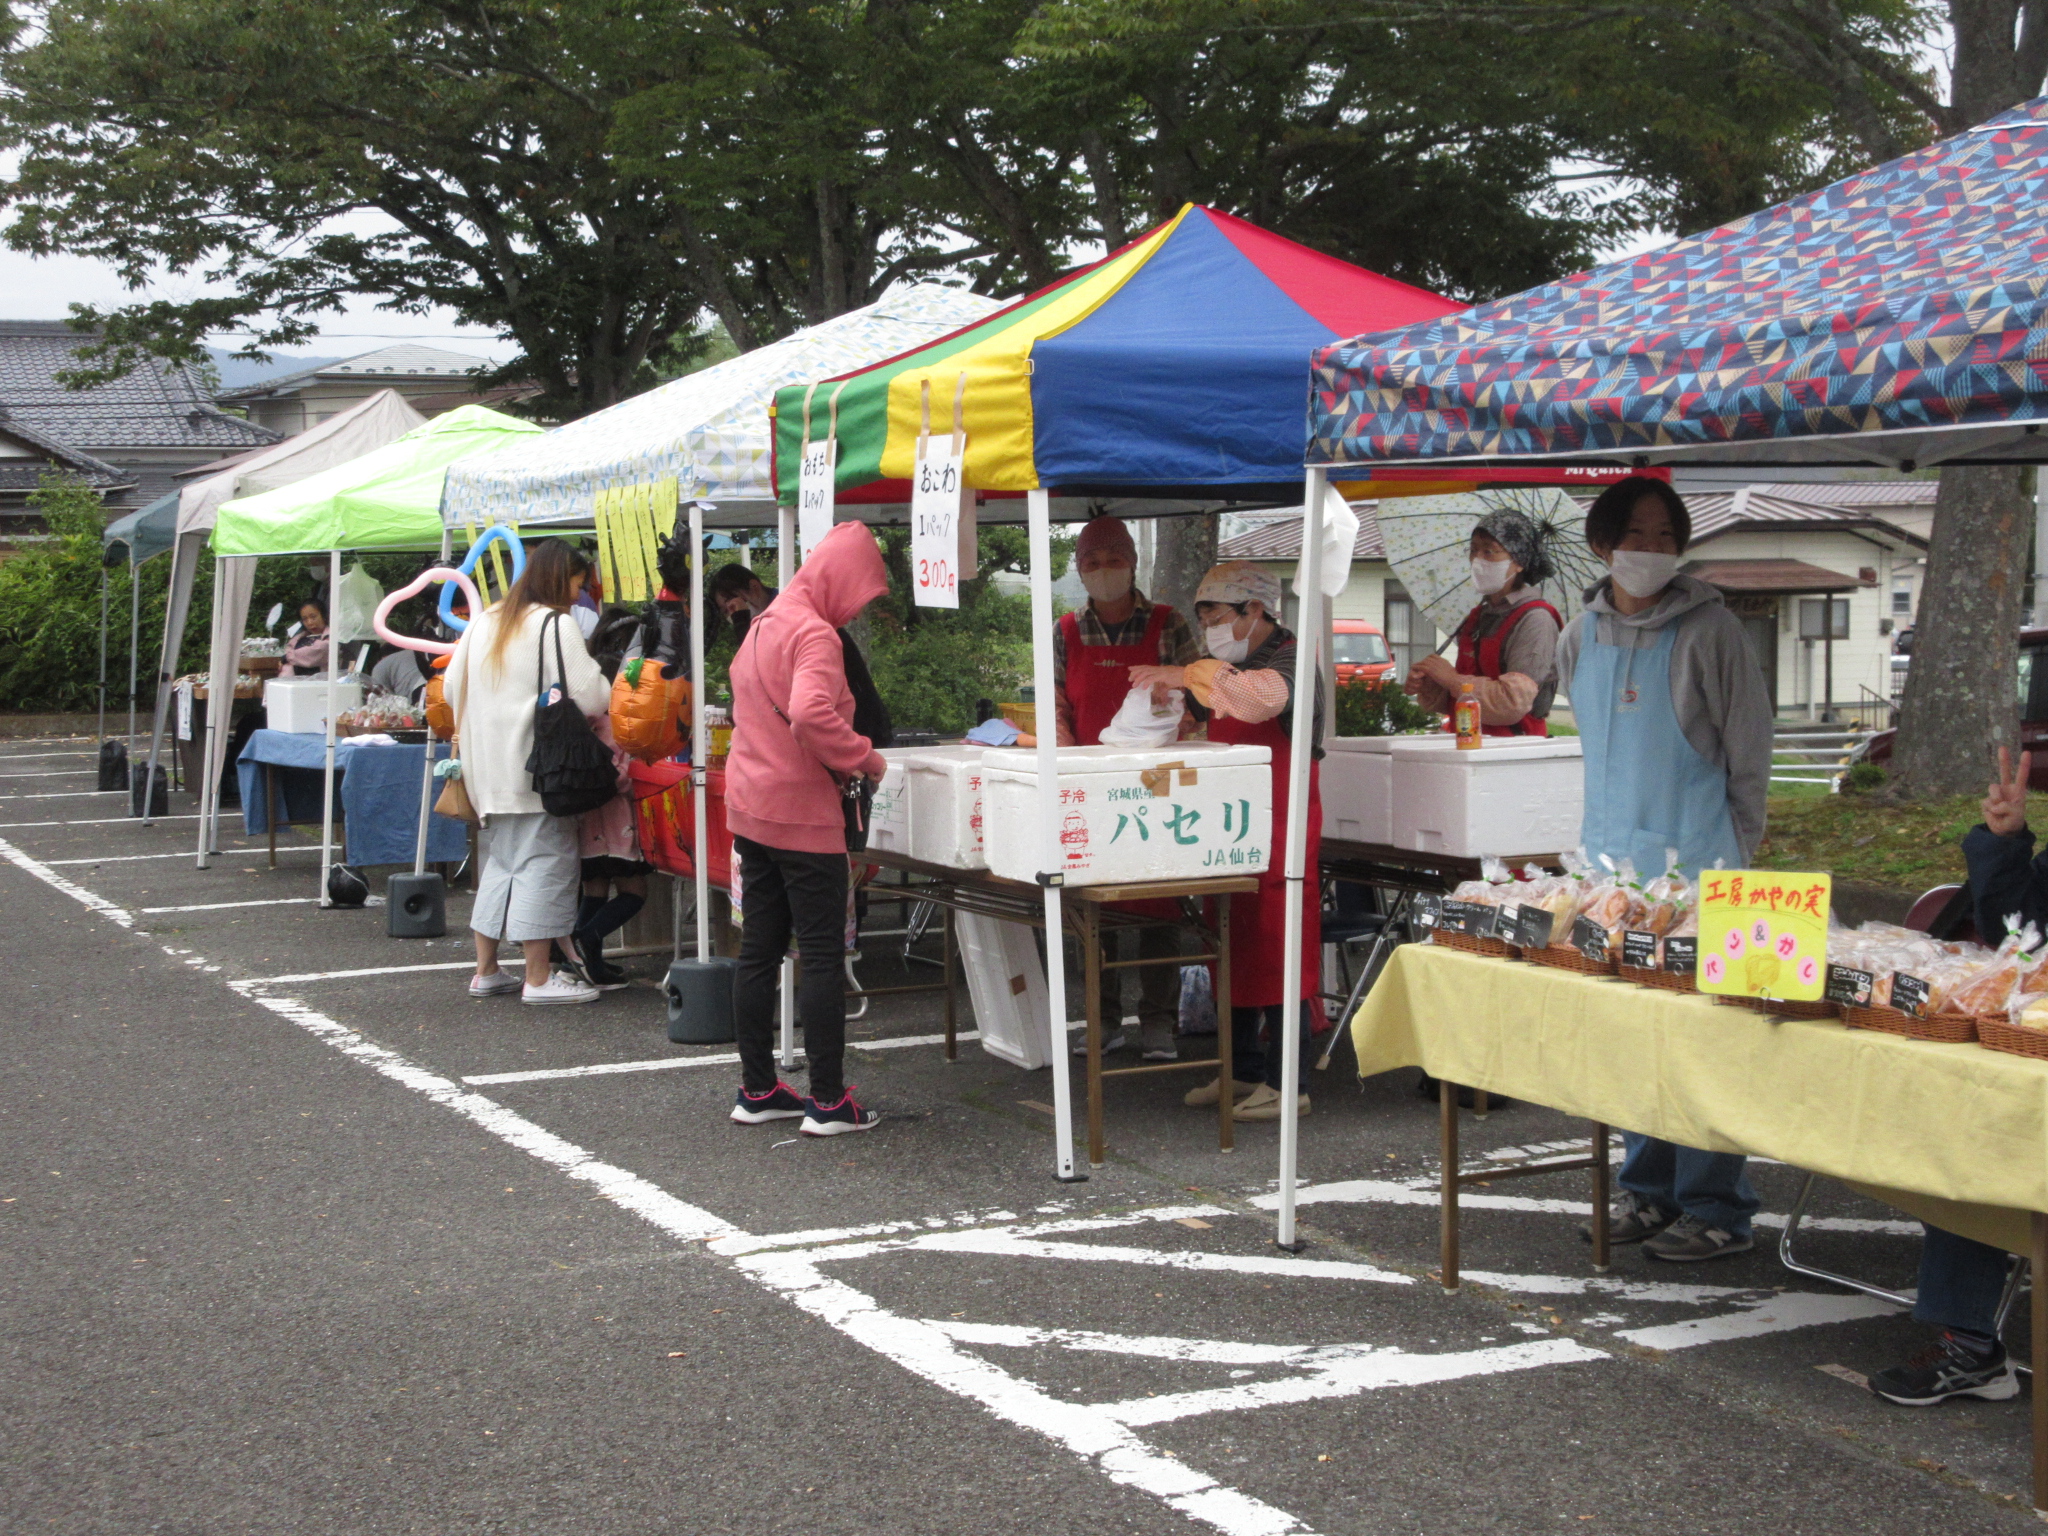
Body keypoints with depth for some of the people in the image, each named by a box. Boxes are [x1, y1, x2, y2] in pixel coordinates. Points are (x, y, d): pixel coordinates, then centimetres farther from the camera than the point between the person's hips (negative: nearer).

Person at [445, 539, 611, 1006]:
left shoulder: (486, 621, 13)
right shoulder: (556, 625, -11)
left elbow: (452, 687, 18)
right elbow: (589, 695, -16)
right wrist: (611, 693, 5)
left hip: (489, 767, 8)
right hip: (536, 768, -8)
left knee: (500, 861, 16)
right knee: (544, 860, -4)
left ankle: (486, 970, 20)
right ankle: (538, 979, -3)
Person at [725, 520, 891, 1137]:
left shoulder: (764, 623, 13)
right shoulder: (815, 634, -16)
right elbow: (811, 715, -32)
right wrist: (865, 759, -18)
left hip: (750, 808, 9)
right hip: (801, 812, -9)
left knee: (759, 950, 12)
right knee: (822, 955, -2)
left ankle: (757, 1089, 19)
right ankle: (828, 1099, 0)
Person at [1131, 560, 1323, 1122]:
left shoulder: (1287, 662, -10)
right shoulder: (1235, 666, 21)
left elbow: (1259, 696, -34)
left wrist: (1186, 675, -35)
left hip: (1279, 825, -9)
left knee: (1277, 946, -8)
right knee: (1234, 948, 12)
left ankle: (1286, 1082, -5)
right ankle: (1242, 1071, 20)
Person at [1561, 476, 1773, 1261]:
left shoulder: (1708, 629, -5)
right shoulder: (1580, 638, 10)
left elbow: (1749, 748, -2)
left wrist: (1731, 857, -3)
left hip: (1694, 866, -5)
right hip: (1610, 857, 5)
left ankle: (1716, 1210, 2)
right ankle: (1648, 1190, 20)